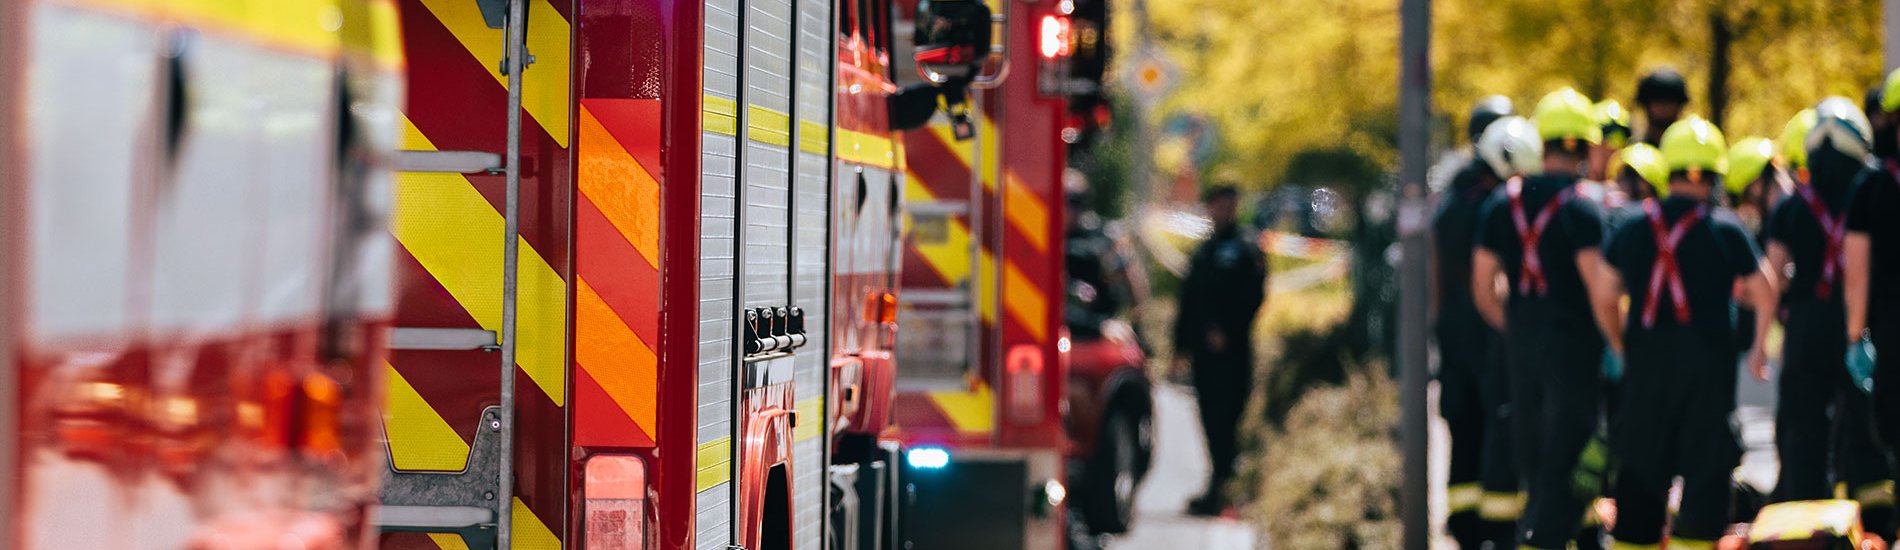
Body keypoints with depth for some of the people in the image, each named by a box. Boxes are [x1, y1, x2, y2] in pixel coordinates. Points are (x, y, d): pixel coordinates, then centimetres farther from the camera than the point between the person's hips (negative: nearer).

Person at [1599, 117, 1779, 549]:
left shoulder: (1631, 228, 4)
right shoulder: (1727, 230, -4)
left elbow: (1604, 298, 4)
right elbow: (1765, 295, -1)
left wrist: (1621, 347, 18)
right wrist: (1759, 349, 13)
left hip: (1646, 360, 3)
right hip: (1708, 359, -3)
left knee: (1641, 466, 11)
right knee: (1706, 467, 2)